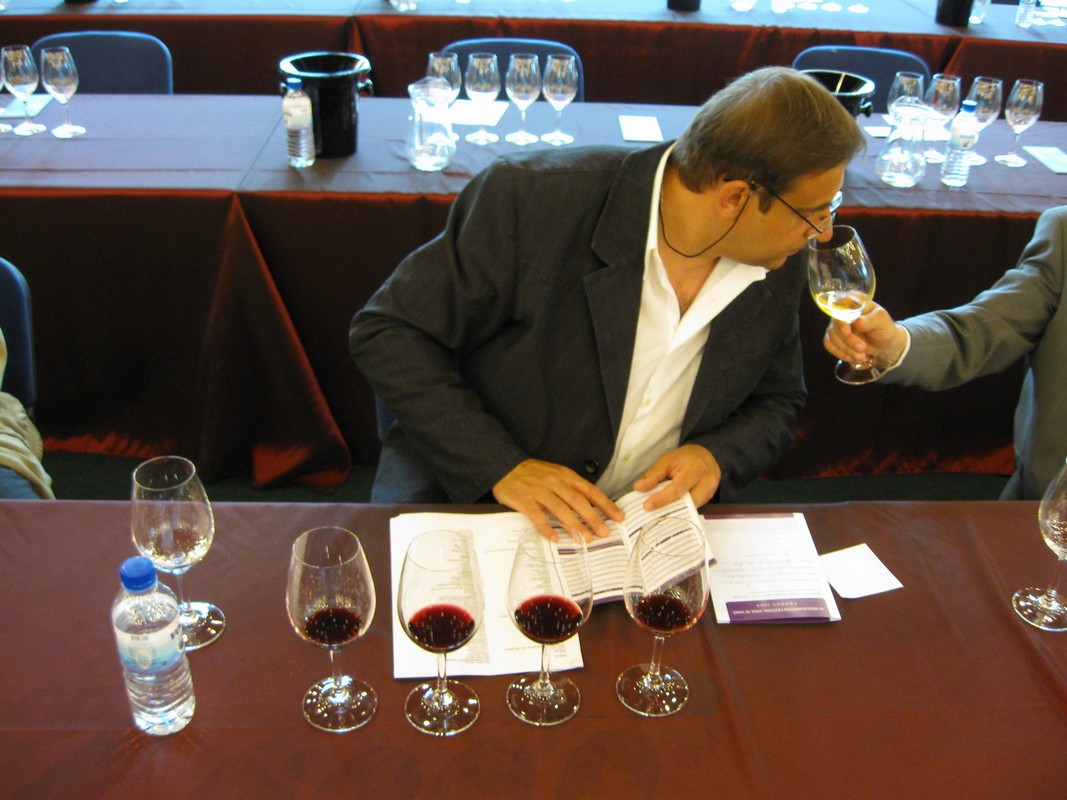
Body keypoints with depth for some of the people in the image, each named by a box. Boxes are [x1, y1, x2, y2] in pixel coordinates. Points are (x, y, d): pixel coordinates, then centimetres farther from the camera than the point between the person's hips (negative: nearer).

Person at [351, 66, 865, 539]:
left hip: (650, 525, 5)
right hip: (471, 495, -4)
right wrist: (502, 468, -20)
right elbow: (386, 332, -11)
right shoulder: (531, 197, -16)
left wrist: (716, 456, -7)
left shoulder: (778, 264, 0)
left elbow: (777, 402, 16)